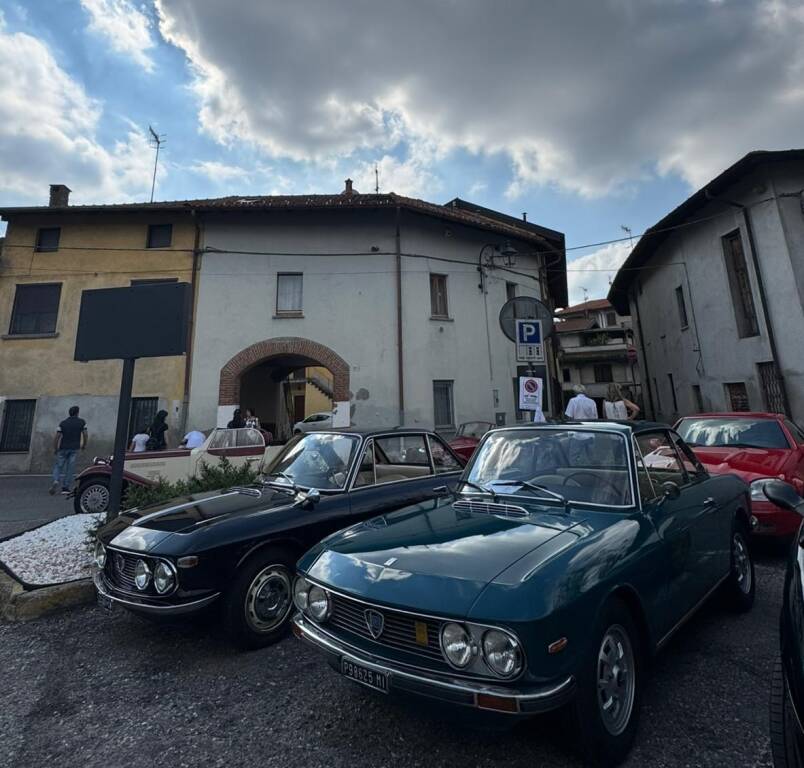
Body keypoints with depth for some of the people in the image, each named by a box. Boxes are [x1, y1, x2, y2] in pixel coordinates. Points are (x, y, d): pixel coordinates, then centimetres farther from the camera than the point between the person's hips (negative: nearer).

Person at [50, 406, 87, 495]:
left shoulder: (63, 423, 1)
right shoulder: (82, 422, 1)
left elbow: (57, 437, -3)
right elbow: (85, 434, 0)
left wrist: (55, 448, 5)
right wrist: (84, 444, 13)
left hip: (63, 448, 0)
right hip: (74, 448, 0)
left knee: (58, 465, 12)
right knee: (70, 468, 3)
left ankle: (56, 481, -12)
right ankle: (65, 488, 4)